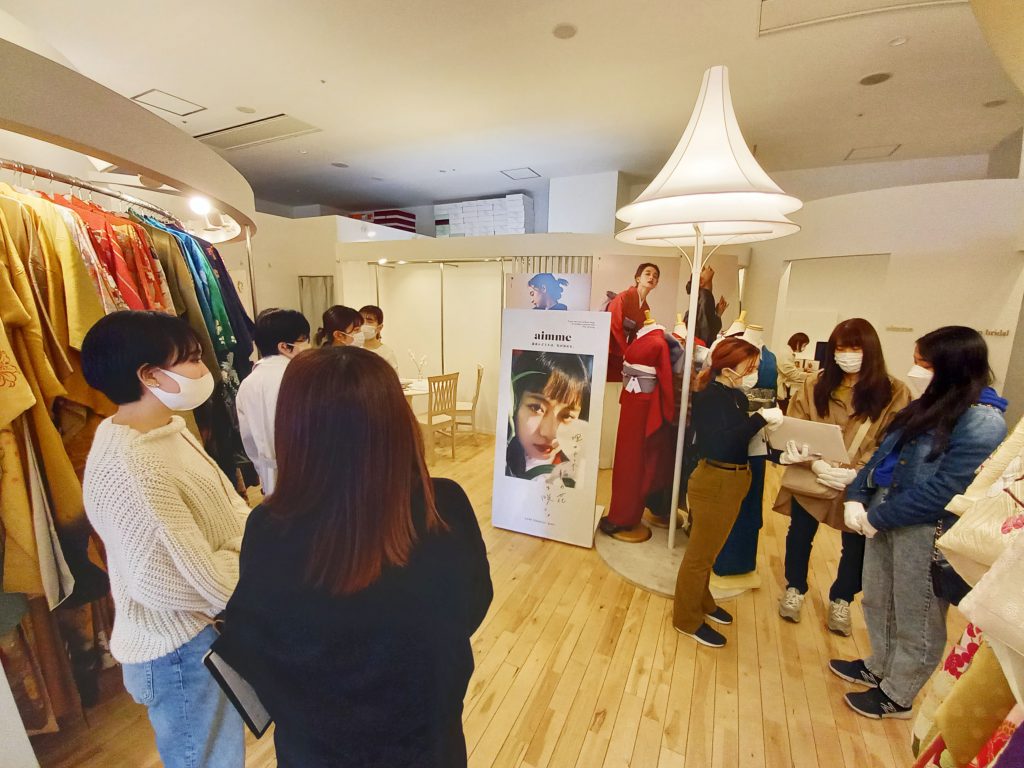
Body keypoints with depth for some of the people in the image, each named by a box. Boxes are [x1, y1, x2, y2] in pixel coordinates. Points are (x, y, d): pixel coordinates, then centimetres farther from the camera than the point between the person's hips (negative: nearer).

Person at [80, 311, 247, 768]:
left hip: (212, 630, 8)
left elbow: (228, 506, 4)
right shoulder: (129, 468, -30)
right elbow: (166, 583, -29)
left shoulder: (167, 429, -1)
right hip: (182, 650, -8)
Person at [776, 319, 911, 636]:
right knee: (799, 536, 15)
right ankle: (794, 590, 40)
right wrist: (815, 464, -21)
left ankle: (840, 601, 41)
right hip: (811, 480, 1)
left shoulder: (894, 392, -6)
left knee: (856, 547, 14)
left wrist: (855, 474, -22)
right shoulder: (814, 386, -3)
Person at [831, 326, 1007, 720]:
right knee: (877, 603, 22)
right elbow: (883, 453, 9)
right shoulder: (928, 405, 8)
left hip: (925, 530, -8)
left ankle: (897, 695, 32)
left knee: (915, 619, 12)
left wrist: (877, 519, -16)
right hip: (884, 516, 8)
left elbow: (943, 490, -21)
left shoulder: (983, 422, -17)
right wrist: (857, 497, -2)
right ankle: (878, 667, 44)